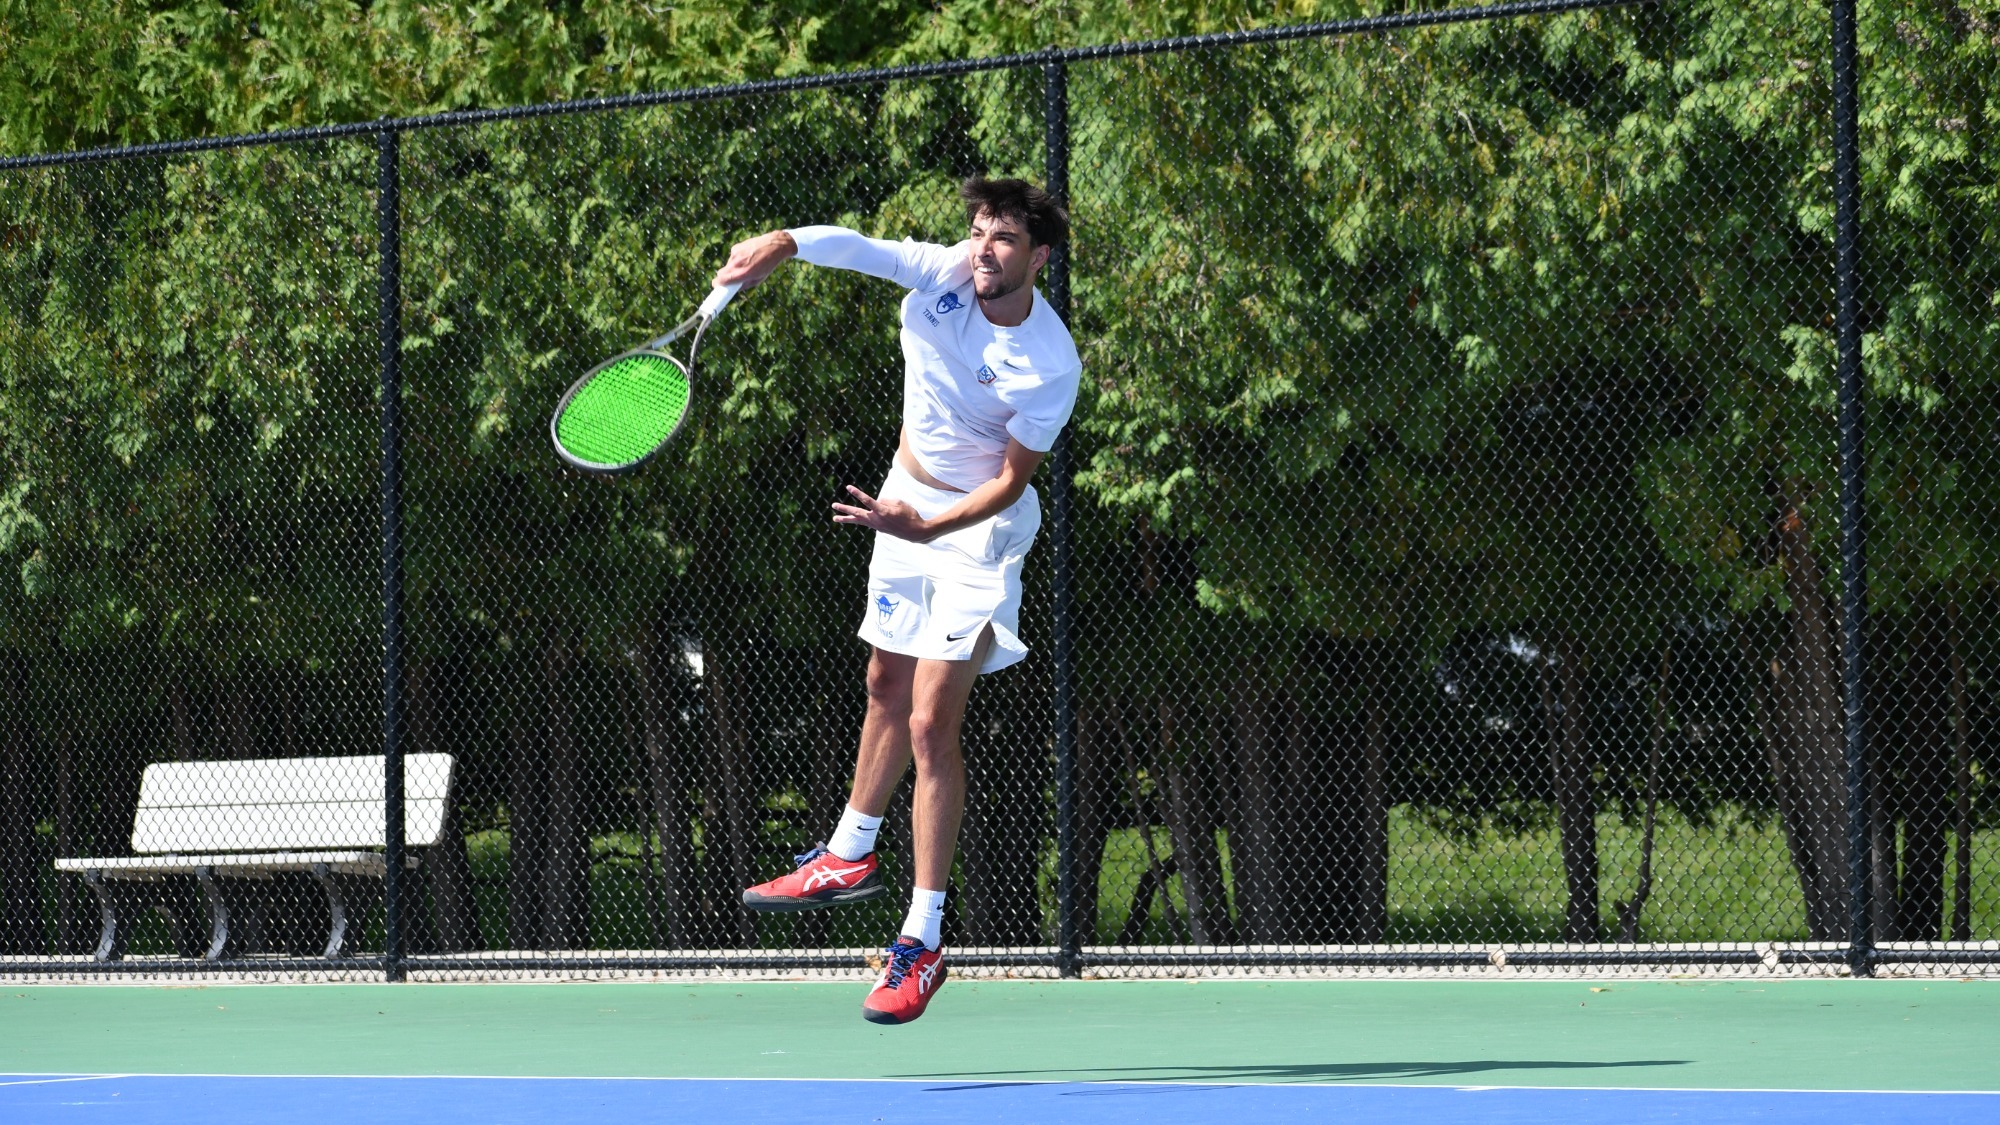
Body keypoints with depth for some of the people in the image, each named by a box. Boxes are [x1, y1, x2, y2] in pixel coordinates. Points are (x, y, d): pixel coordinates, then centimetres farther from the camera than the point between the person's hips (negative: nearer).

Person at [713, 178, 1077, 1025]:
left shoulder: (1050, 366, -25)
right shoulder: (940, 274, -14)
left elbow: (1011, 481, -20)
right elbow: (851, 246, -20)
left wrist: (923, 529, -32)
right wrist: (779, 246, -40)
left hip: (979, 530, -6)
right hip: (907, 506, 6)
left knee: (932, 726, -12)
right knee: (887, 689, 22)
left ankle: (921, 944, -9)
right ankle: (849, 857, 41)